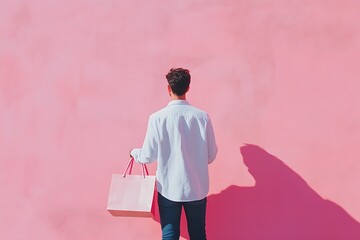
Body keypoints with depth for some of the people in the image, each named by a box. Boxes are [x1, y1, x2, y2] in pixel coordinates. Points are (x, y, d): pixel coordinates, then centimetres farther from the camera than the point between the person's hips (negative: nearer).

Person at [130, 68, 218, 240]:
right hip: (197, 188, 2)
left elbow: (148, 156, -5)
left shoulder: (157, 118, -11)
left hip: (169, 188, -1)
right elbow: (211, 155, 1)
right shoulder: (202, 117, -6)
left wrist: (134, 153, 17)